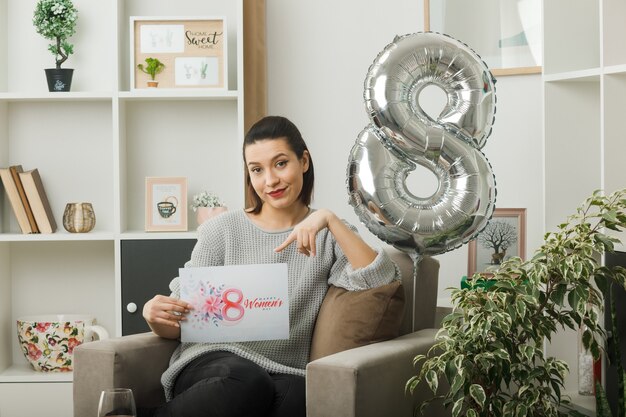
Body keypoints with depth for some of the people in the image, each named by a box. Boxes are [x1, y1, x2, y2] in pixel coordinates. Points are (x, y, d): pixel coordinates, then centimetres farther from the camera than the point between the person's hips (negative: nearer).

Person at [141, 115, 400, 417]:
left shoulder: (327, 236, 12)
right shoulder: (222, 231, 10)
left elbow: (385, 283, -6)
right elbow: (181, 322, 9)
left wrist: (330, 219, -12)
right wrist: (158, 318, -15)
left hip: (283, 372, 2)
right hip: (213, 361, -2)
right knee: (247, 385, -38)